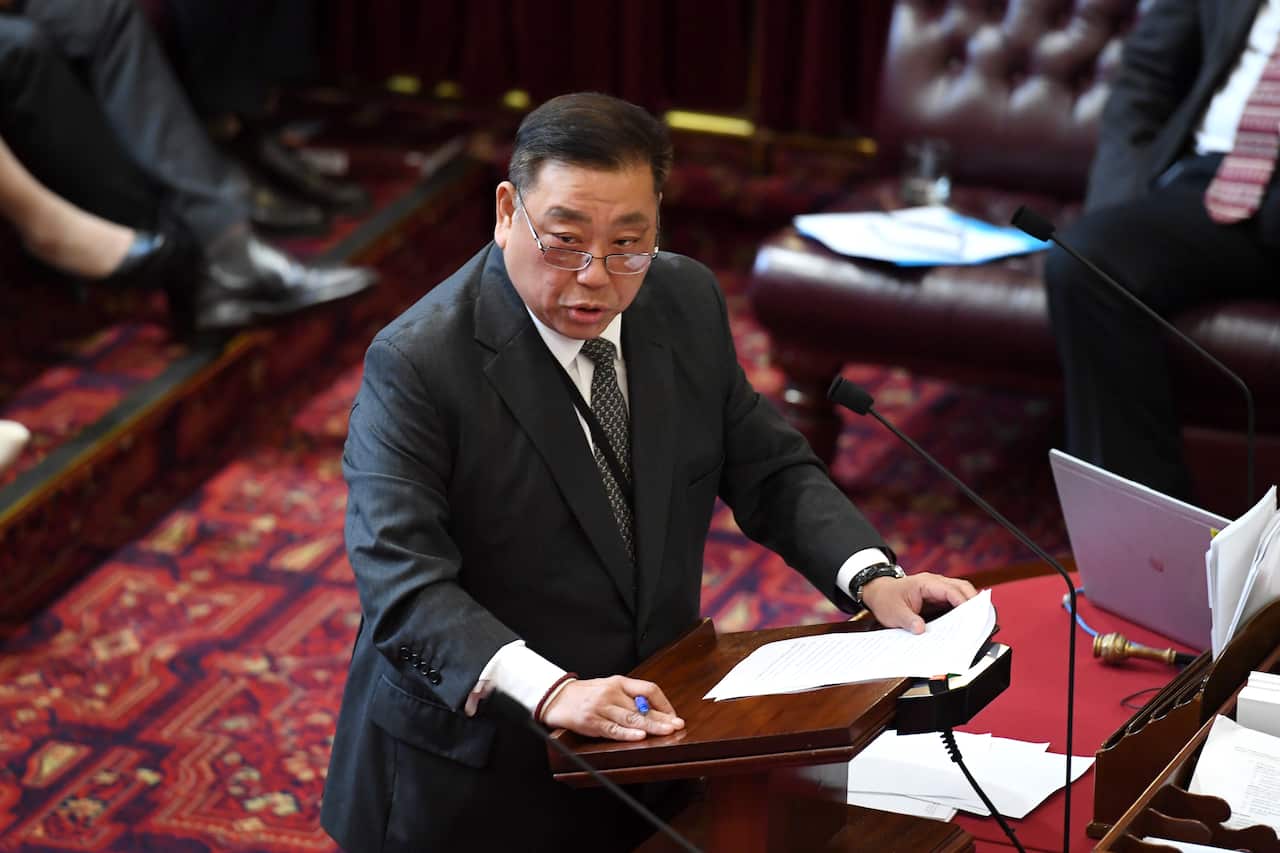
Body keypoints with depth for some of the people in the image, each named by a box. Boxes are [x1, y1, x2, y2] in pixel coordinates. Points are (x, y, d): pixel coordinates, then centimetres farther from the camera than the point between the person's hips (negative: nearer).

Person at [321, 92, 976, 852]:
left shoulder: (689, 303, -2)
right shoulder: (417, 363, -20)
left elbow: (767, 470, 6)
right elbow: (401, 582, -27)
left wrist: (874, 579, -12)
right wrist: (547, 691, -42)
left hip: (651, 733, 5)